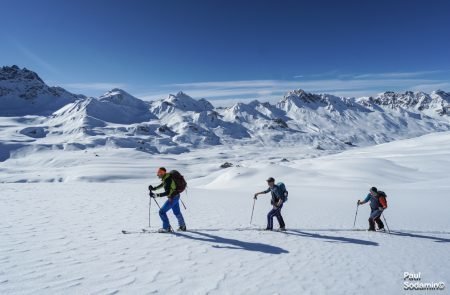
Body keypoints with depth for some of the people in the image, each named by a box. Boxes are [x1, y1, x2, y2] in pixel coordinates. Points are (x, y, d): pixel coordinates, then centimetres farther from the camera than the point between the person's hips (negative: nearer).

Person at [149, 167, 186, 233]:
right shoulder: (166, 178, 2)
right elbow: (163, 184, 22)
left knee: (162, 212, -5)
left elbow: (167, 193, -32)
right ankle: (182, 226, 36)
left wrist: (156, 195, -34)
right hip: (176, 196, 10)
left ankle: (167, 228, 4)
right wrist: (154, 188, 15)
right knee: (177, 212, 22)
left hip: (172, 198, -10)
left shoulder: (167, 180, -28)